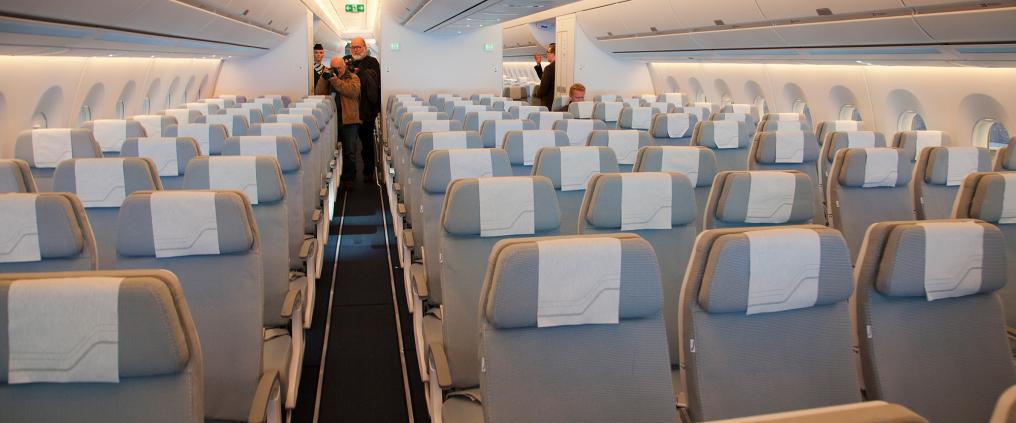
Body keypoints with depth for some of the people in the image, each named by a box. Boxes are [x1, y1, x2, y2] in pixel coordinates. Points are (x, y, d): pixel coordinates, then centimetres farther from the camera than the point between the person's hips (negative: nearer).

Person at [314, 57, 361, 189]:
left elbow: (353, 91, -17)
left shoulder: (353, 78, 4)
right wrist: (323, 78, -9)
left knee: (349, 152, 0)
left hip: (348, 119, -3)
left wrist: (335, 80, -17)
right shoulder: (327, 78, 15)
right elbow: (318, 93, 3)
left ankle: (348, 179, 9)